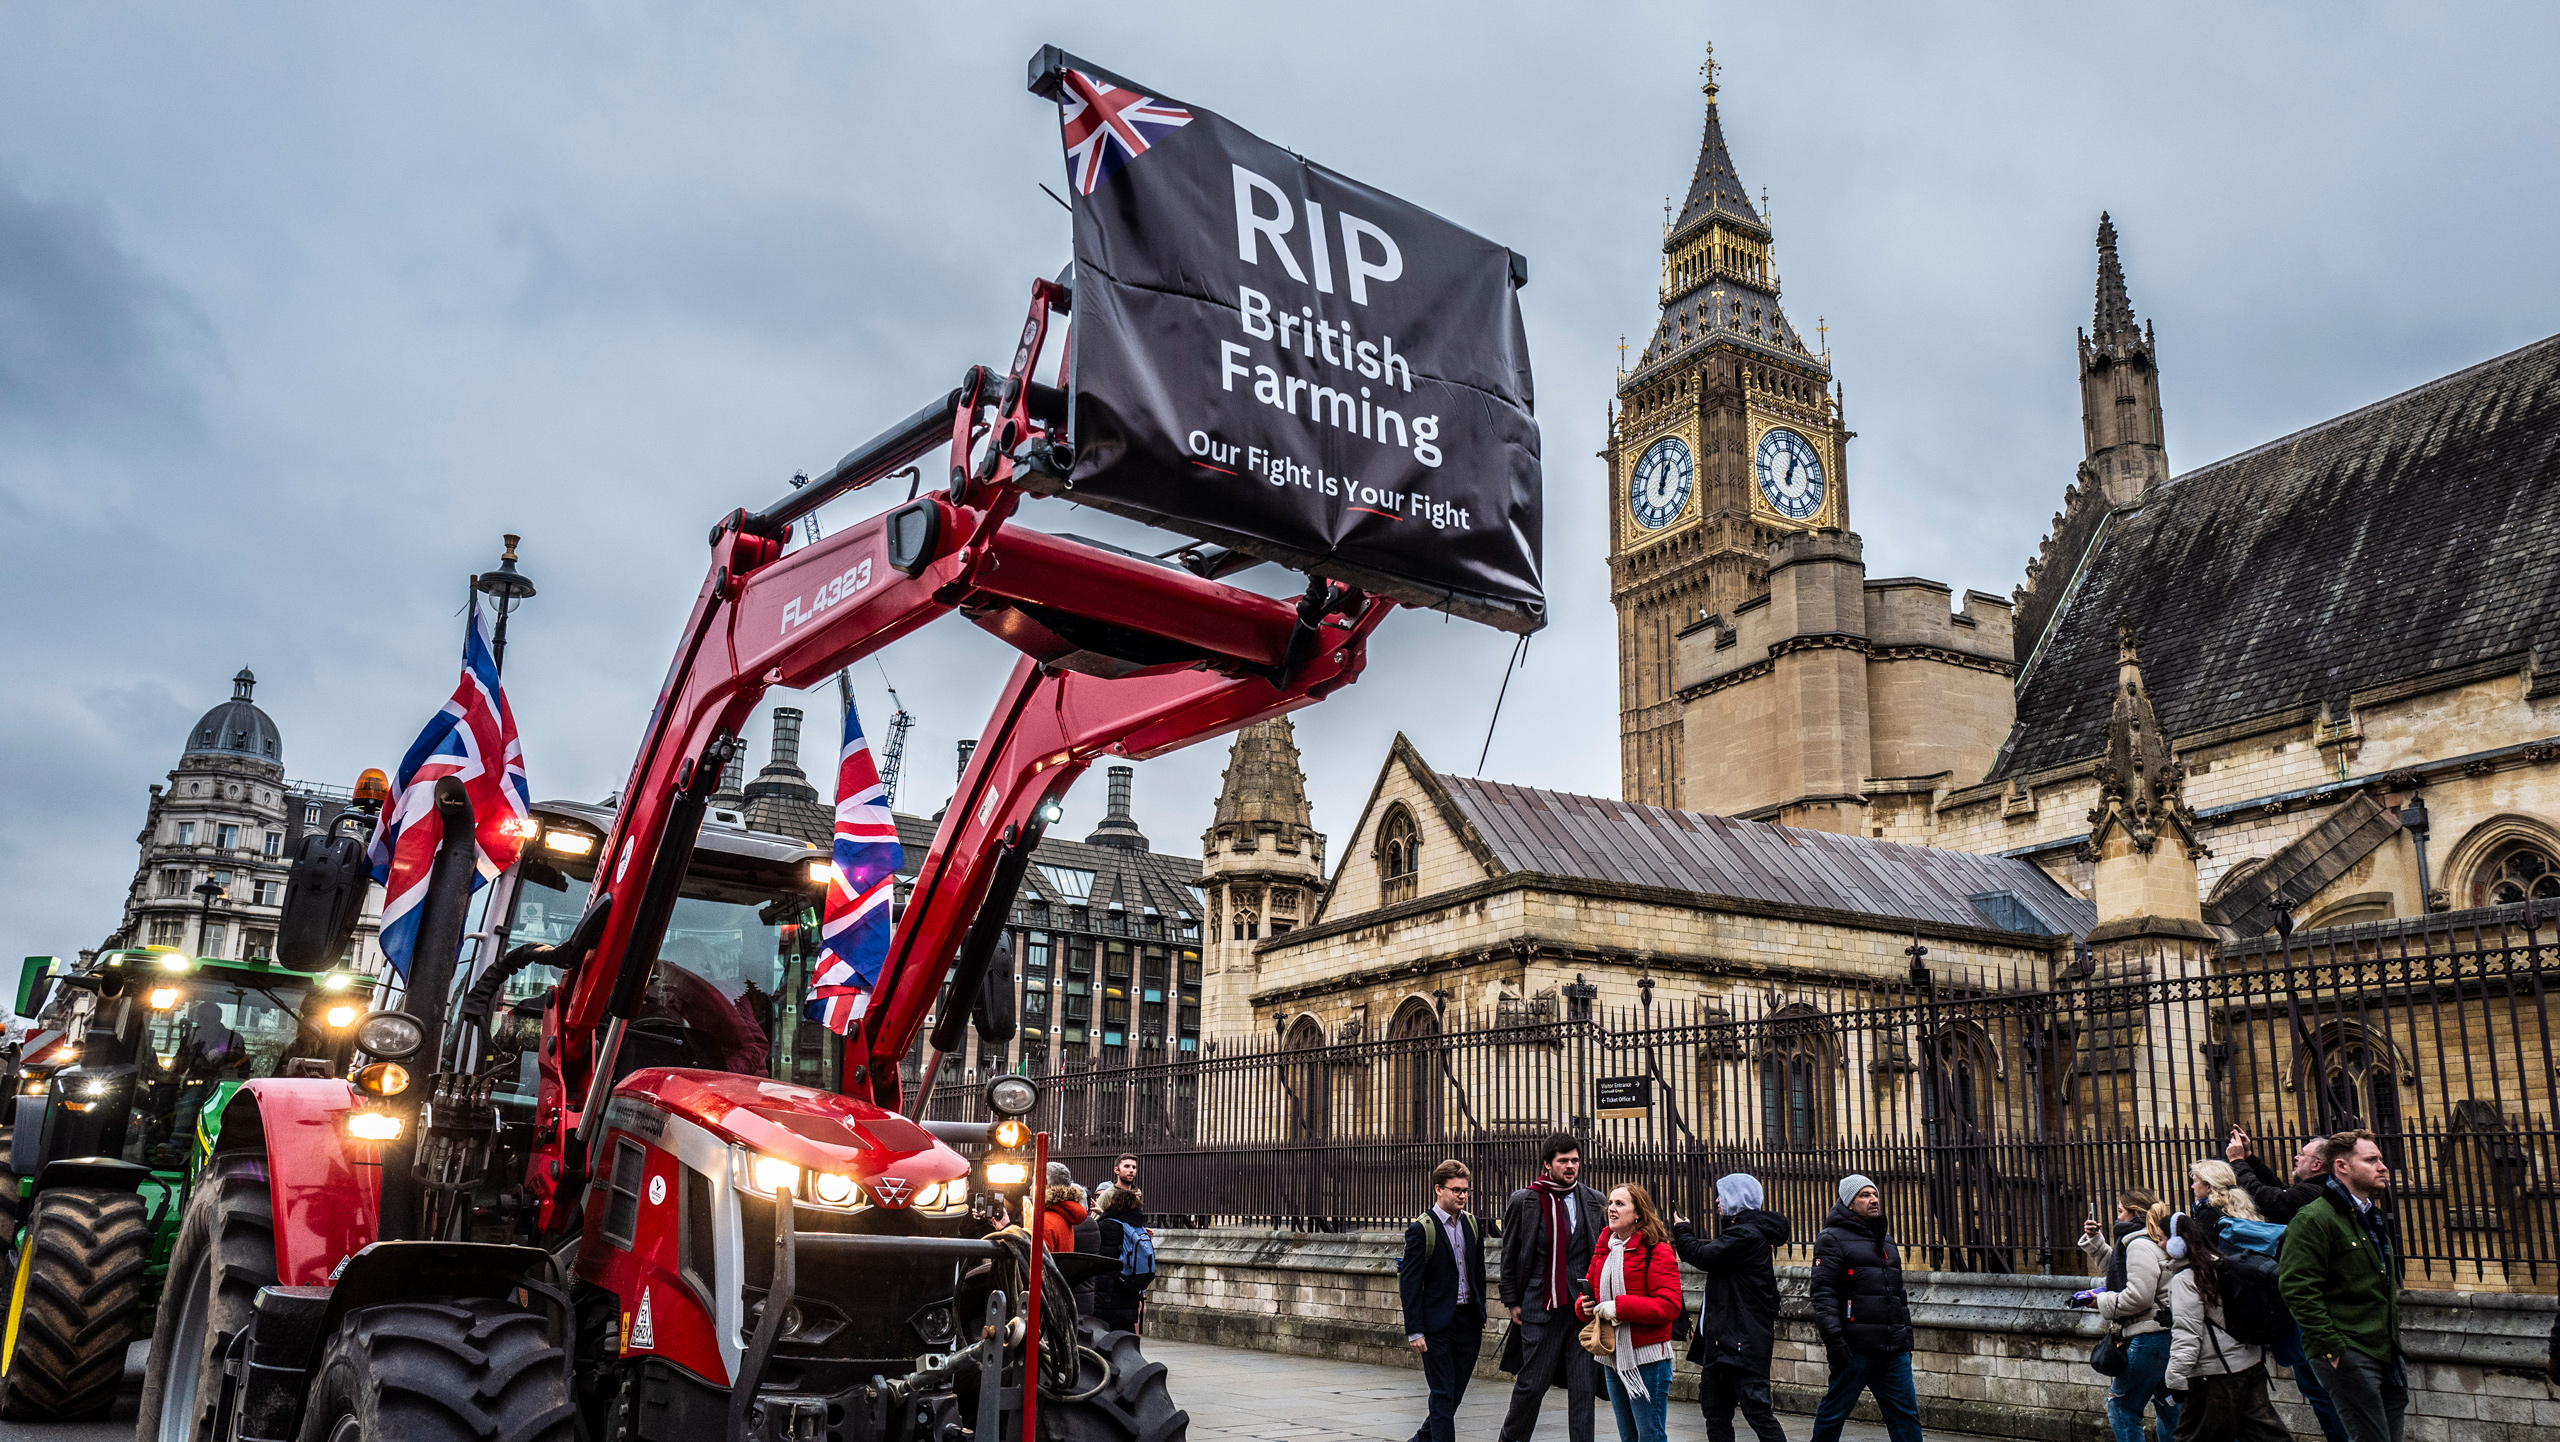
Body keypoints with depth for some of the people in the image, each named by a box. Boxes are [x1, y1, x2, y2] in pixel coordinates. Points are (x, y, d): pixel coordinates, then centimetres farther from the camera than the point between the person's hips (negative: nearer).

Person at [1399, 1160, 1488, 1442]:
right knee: (1443, 1395, -3)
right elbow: (1409, 1282, -11)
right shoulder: (1421, 1229, -10)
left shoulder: (1473, 1224, 9)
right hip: (1437, 1325, -6)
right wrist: (1414, 1331, -14)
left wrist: (1481, 1318, 14)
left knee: (1455, 1394, 12)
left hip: (1468, 1323, 6)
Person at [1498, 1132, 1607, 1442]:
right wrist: (1512, 1301, 2)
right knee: (1533, 1382, 4)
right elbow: (1509, 1256, 5)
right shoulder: (1523, 1201, 0)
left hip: (1584, 1308, 2)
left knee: (1584, 1385, 1)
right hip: (1541, 1308, -2)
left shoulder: (1595, 1202, 7)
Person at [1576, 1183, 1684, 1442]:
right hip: (1612, 1357, 7)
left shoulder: (1657, 1251, -11)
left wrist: (1619, 1307, -23)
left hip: (1647, 1359, -7)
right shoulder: (1603, 1251, 11)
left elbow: (1669, 1306, -19)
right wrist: (1585, 1306, -4)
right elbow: (1588, 1291, 20)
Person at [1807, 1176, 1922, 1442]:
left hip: (1893, 1349, 7)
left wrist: (1906, 1335, 23)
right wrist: (1832, 1336, -19)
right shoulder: (1833, 1238, -4)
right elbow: (1822, 1292, -11)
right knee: (1834, 1411, 2)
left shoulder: (1886, 1240, 20)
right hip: (1855, 1347, -6)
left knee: (1906, 1414, 2)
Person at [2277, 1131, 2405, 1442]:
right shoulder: (2314, 1218, -12)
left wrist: (2395, 1343, 22)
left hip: (2387, 1354, 9)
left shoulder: (2374, 1218, 19)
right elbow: (2298, 1288, -19)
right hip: (2347, 1355, -9)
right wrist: (2331, 1346, -21)